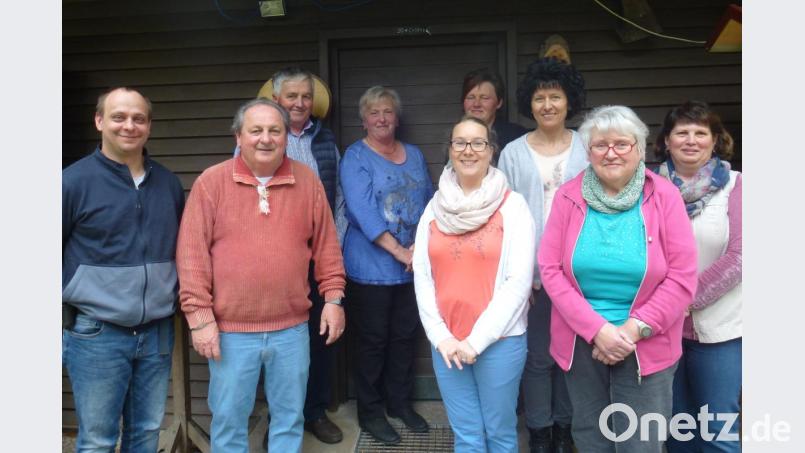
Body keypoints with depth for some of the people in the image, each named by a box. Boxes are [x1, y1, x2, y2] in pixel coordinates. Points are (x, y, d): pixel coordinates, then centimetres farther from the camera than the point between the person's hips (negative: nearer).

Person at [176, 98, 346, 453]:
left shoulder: (307, 181, 2)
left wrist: (333, 297, 3)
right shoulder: (211, 182, -4)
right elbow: (192, 253, -5)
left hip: (291, 328, 2)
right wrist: (199, 315, -9)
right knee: (228, 422, 12)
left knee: (289, 418, 16)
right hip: (231, 330, -1)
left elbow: (325, 245, 7)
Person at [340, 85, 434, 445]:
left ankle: (400, 402, 32)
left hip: (414, 266, 5)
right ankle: (370, 412, 21)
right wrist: (399, 251, -21)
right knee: (372, 341, 5)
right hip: (371, 268, -5)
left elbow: (429, 202, 8)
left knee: (405, 336, 15)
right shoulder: (355, 157, -6)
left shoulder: (414, 155, 12)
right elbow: (362, 211, -17)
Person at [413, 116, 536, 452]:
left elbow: (519, 280, -11)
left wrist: (477, 339, -12)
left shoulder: (512, 205, -6)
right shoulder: (435, 207, 5)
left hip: (499, 340, -3)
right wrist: (440, 336, -5)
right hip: (446, 342, 3)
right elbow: (422, 276, 3)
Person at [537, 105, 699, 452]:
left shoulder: (664, 196, -5)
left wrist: (634, 330, -13)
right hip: (580, 343, 2)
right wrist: (597, 329, -13)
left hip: (647, 349, -1)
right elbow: (550, 270, -5)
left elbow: (682, 277, -7)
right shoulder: (568, 197, -2)